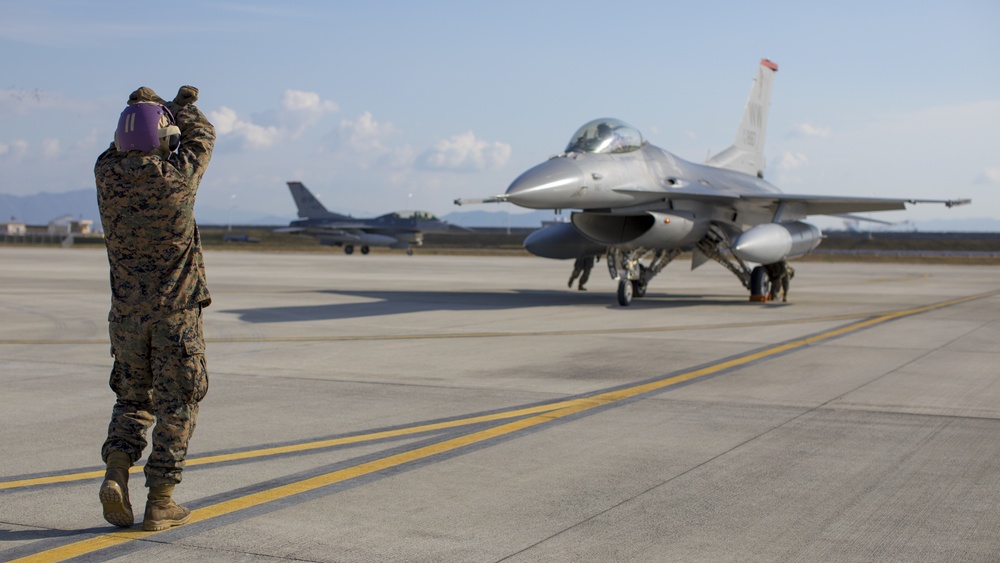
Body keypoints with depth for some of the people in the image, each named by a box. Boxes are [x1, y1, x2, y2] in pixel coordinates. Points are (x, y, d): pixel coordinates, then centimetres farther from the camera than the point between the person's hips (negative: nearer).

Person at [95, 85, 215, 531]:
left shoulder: (107, 175, -4)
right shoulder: (177, 176, -12)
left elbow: (123, 148, 21)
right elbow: (201, 138, 8)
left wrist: (143, 106, 31)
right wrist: (184, 107, 26)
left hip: (127, 311, 4)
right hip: (176, 310, -4)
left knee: (132, 398, 18)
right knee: (176, 405, 5)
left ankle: (116, 472, -3)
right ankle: (160, 502, 6)